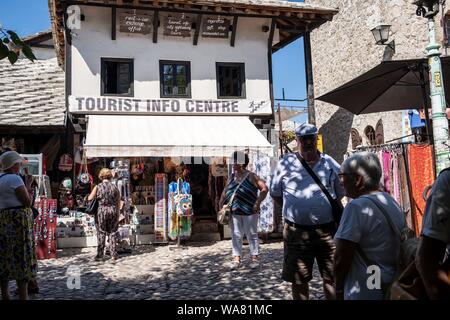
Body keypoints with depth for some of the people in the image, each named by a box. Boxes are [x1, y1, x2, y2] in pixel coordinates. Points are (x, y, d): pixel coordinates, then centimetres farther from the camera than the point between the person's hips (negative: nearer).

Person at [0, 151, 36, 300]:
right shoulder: (14, 179, -12)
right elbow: (27, 202, -15)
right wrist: (27, 190, 2)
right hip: (17, 220, -9)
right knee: (21, 259, -4)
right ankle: (23, 296, -3)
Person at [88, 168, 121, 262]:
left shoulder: (98, 187, -4)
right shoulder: (115, 187, 2)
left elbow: (89, 198, -5)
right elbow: (118, 202, 5)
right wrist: (117, 214, 14)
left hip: (102, 211, -2)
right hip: (113, 211, 2)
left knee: (101, 233, 8)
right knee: (112, 233, 10)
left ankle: (100, 255, 12)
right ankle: (113, 255, 12)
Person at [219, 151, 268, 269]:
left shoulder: (251, 177, -6)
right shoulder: (232, 177, 12)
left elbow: (264, 188, -10)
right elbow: (225, 192, 18)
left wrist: (257, 203, -16)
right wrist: (221, 204, 6)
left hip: (249, 212, -5)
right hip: (234, 212, 5)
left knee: (252, 235, 5)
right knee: (236, 236, 7)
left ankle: (255, 258, 16)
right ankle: (237, 259, 16)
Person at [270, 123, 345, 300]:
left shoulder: (330, 164, 5)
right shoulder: (286, 163, -1)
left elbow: (340, 194, 17)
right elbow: (275, 193, 9)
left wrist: (329, 212, 10)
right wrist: (292, 212, 6)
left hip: (328, 230, 1)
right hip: (296, 232, -1)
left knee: (332, 277, 10)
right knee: (299, 280, 11)